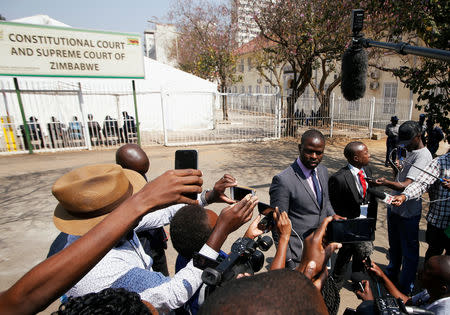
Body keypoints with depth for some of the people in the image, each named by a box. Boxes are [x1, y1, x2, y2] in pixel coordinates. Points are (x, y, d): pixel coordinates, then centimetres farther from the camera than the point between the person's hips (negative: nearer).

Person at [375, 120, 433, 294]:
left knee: (409, 250, 9)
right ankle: (392, 274, 45)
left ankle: (406, 287, 26)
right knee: (394, 245, 25)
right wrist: (398, 167, 4)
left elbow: (406, 186, -34)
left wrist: (385, 182, -49)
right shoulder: (408, 151, 8)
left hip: (408, 212, -8)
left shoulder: (423, 156, -19)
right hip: (394, 206, 8)